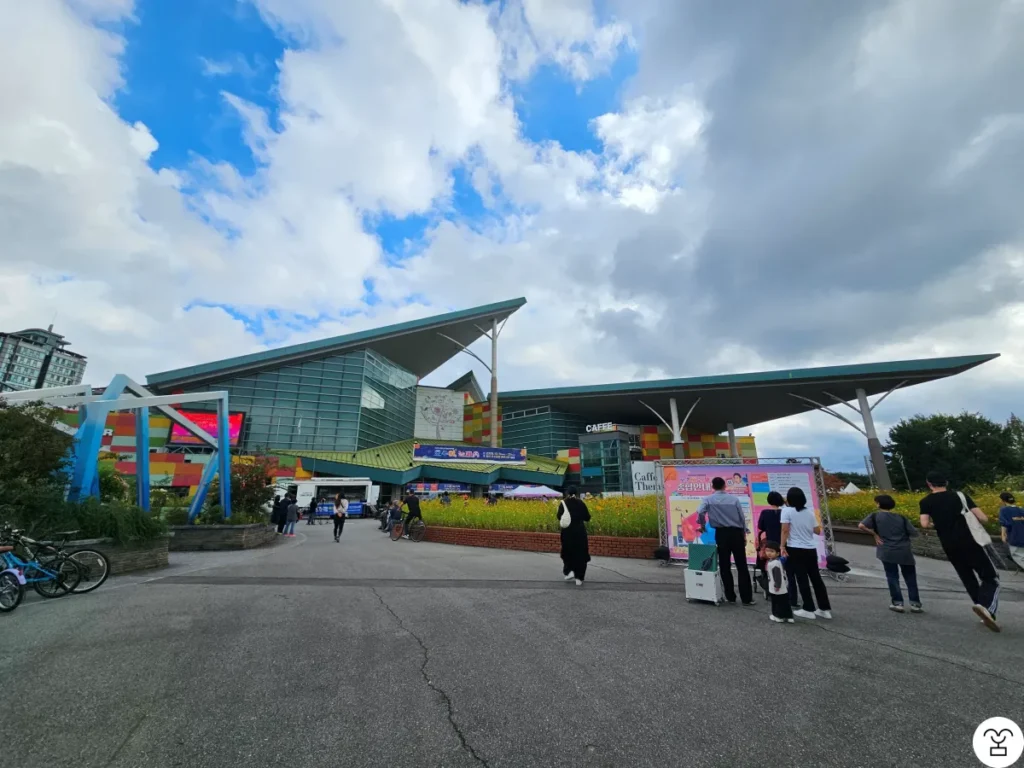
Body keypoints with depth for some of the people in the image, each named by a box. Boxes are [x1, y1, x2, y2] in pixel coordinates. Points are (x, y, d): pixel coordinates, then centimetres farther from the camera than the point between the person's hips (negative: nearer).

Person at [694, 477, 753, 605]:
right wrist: (744, 534, 15)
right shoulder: (734, 498, 2)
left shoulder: (708, 499, -2)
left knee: (724, 566, 9)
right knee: (742, 566, 7)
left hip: (721, 534, -1)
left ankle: (730, 597, 15)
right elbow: (742, 517, 4)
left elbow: (700, 512, -16)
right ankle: (747, 598, 10)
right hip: (736, 533, 1)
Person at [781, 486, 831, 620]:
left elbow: (785, 531, -14)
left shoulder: (787, 511, -9)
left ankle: (809, 609, 7)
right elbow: (817, 531, 10)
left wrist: (783, 546, -11)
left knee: (802, 579, 2)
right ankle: (825, 609, 20)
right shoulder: (809, 511, 6)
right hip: (811, 549, 5)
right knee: (816, 578, 14)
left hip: (796, 549, -5)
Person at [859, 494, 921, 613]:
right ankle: (915, 603, 16)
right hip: (904, 552, 2)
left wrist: (874, 534, -1)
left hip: (887, 552, -2)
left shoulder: (875, 516, -2)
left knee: (892, 577, 9)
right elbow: (914, 533, 4)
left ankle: (898, 602, 8)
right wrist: (904, 534, 23)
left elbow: (861, 526, -15)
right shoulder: (901, 518, 5)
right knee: (910, 578, 16)